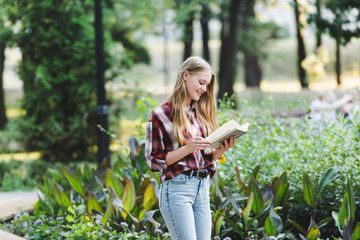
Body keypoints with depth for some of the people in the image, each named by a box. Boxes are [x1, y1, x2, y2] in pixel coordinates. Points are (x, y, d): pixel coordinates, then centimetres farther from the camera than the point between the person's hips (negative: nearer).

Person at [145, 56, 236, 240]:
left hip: (203, 189, 7)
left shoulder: (201, 113, 15)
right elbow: (154, 161, -6)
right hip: (177, 188, -6)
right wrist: (187, 149, -16)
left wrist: (222, 149, -2)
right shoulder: (160, 115, -4)